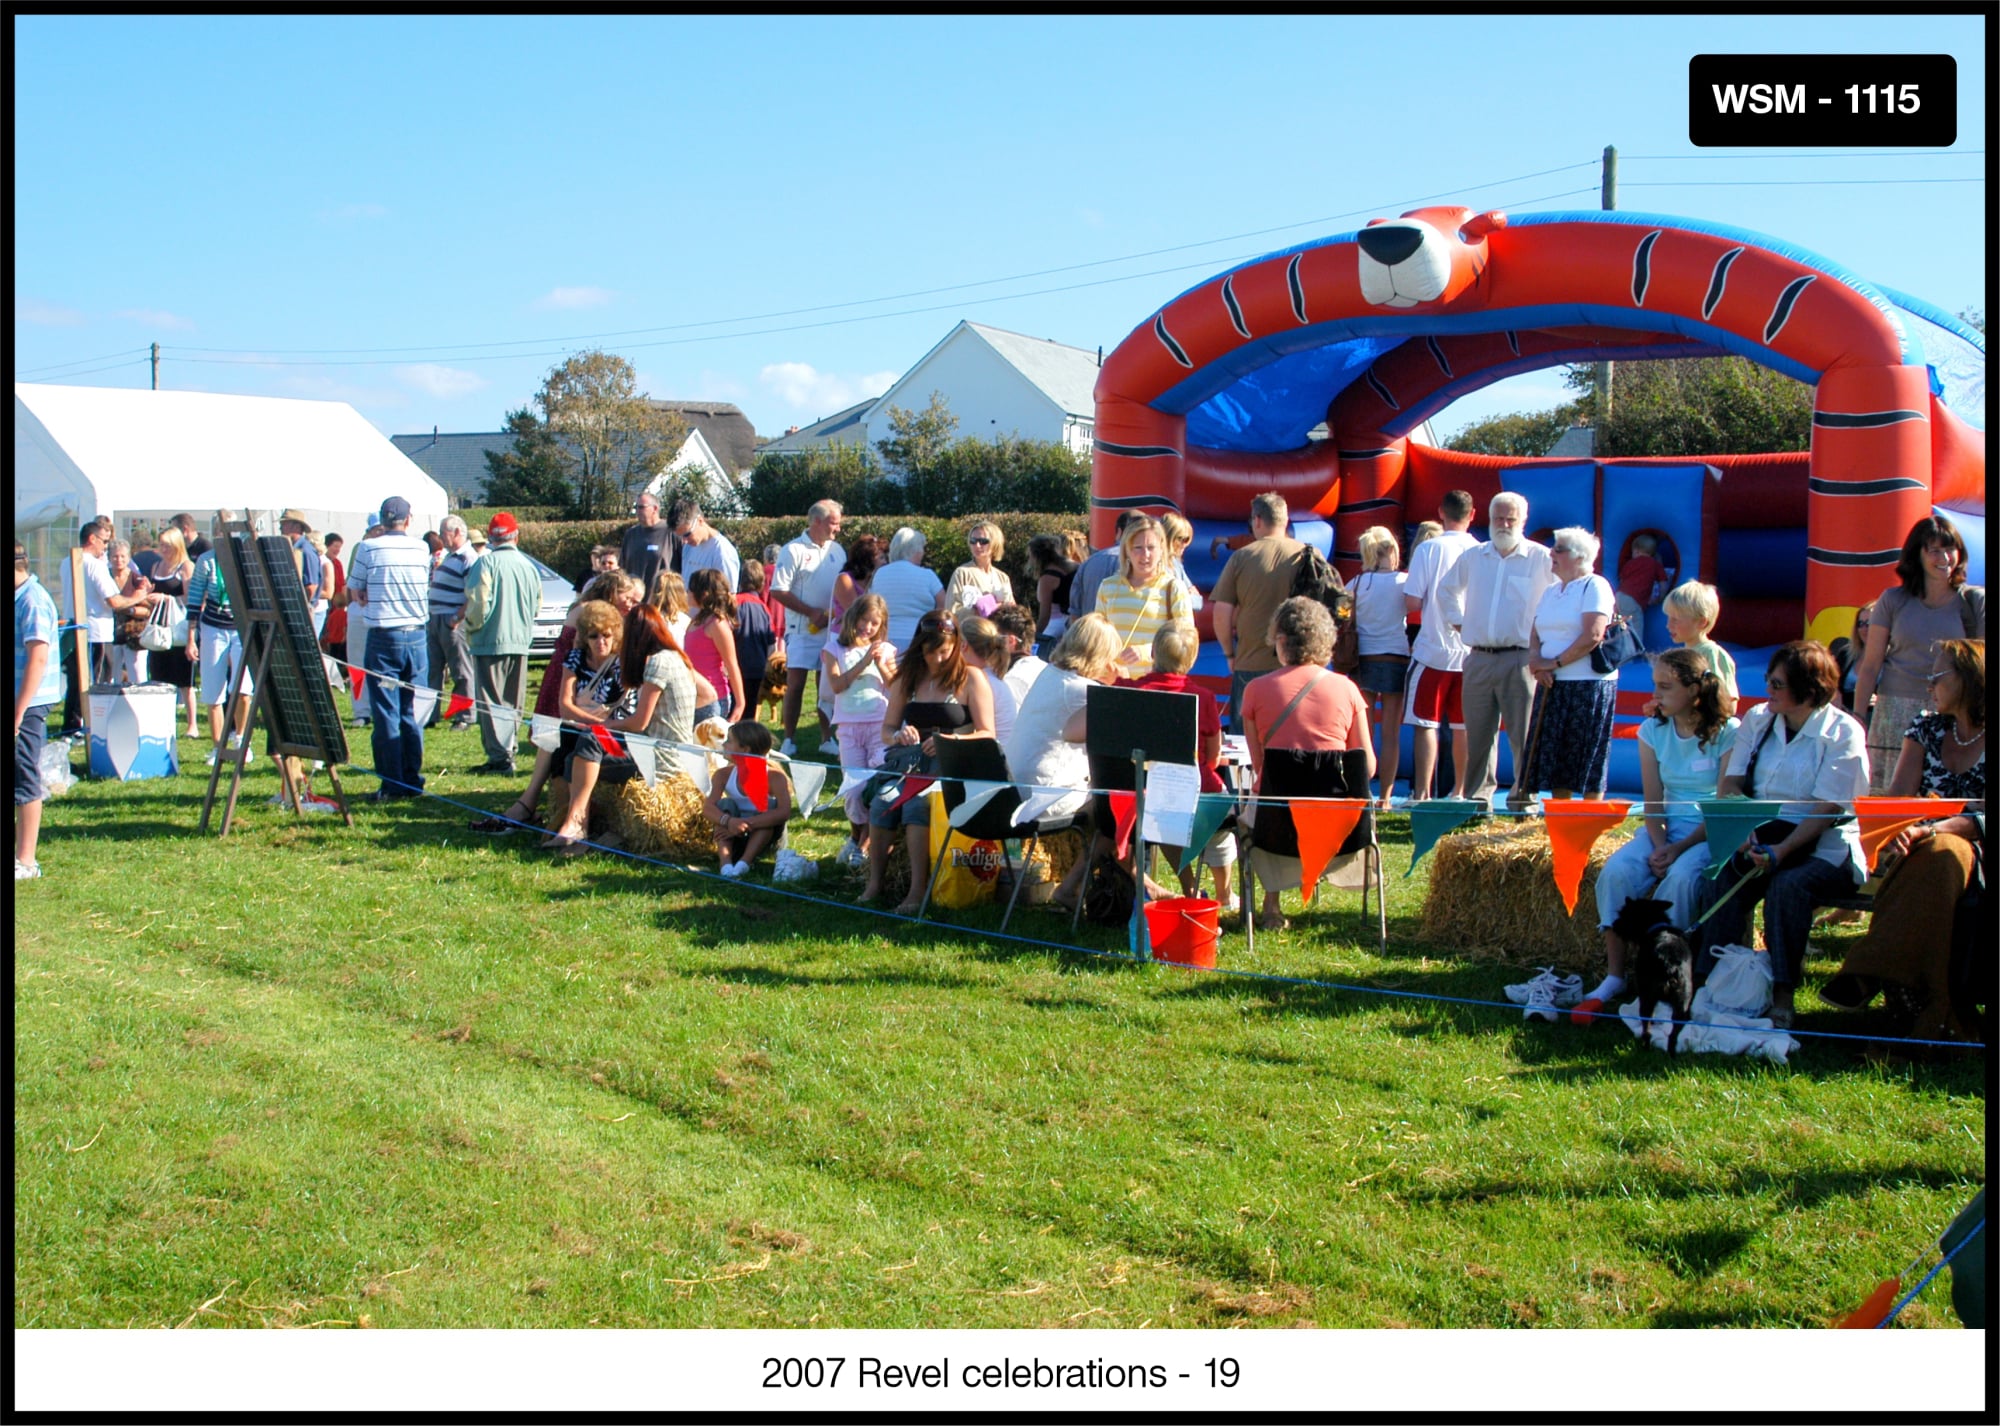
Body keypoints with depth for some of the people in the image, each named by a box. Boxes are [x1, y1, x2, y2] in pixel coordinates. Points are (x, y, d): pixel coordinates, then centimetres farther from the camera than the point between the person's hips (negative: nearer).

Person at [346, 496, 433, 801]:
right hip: (416, 636, 3)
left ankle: (393, 784, 0)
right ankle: (413, 780, 13)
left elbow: (355, 593, 4)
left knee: (386, 714, 1)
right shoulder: (421, 548, 2)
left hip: (383, 636, -3)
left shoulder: (368, 548, -5)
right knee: (413, 712, 10)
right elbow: (424, 588, 10)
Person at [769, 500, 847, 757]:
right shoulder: (794, 551, -6)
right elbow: (778, 591, -10)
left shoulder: (837, 551, 12)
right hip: (802, 630, -5)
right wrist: (812, 613, -14)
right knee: (795, 684, -4)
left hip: (831, 630, 5)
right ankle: (789, 740, 3)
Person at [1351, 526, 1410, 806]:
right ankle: (1385, 797, 3)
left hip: (1363, 661, 2)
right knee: (1390, 734, 3)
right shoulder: (1405, 581, -4)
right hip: (1396, 660, -2)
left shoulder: (1356, 584, 2)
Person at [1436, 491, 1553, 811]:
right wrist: (1459, 624, 18)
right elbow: (1446, 588, 28)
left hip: (1519, 660, -4)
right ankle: (1477, 798, 14)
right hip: (1478, 658, 4)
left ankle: (1523, 799, 1)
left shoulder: (1542, 559, -1)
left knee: (1524, 734, -5)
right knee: (1478, 734, 7)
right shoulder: (1473, 557, 12)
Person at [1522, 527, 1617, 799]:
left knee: (1589, 764, -4)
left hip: (1589, 685, -7)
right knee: (1555, 756, 7)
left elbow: (1593, 636, -17)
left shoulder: (1594, 586, -7)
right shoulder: (1550, 591, 17)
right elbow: (1535, 634, 13)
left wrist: (1555, 662, -14)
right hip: (1552, 685, 7)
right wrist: (1536, 660, -8)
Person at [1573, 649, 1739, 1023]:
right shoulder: (1653, 730, 5)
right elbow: (1653, 802, 2)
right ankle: (1613, 978, -21)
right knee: (1616, 872, -23)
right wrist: (1659, 845, -16)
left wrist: (1680, 849, -21)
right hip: (1667, 826, 4)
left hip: (1711, 833, -4)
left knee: (1680, 877, -34)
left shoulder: (1727, 732, -10)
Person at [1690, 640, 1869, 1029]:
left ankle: (1782, 997, -25)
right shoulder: (1757, 719, 10)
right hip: (1763, 834, 4)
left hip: (1823, 847, -4)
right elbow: (1729, 784, 5)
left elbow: (1826, 810, -13)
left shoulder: (1843, 733, -6)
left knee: (1788, 887, -34)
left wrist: (1781, 851, -27)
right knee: (1719, 881, -26)